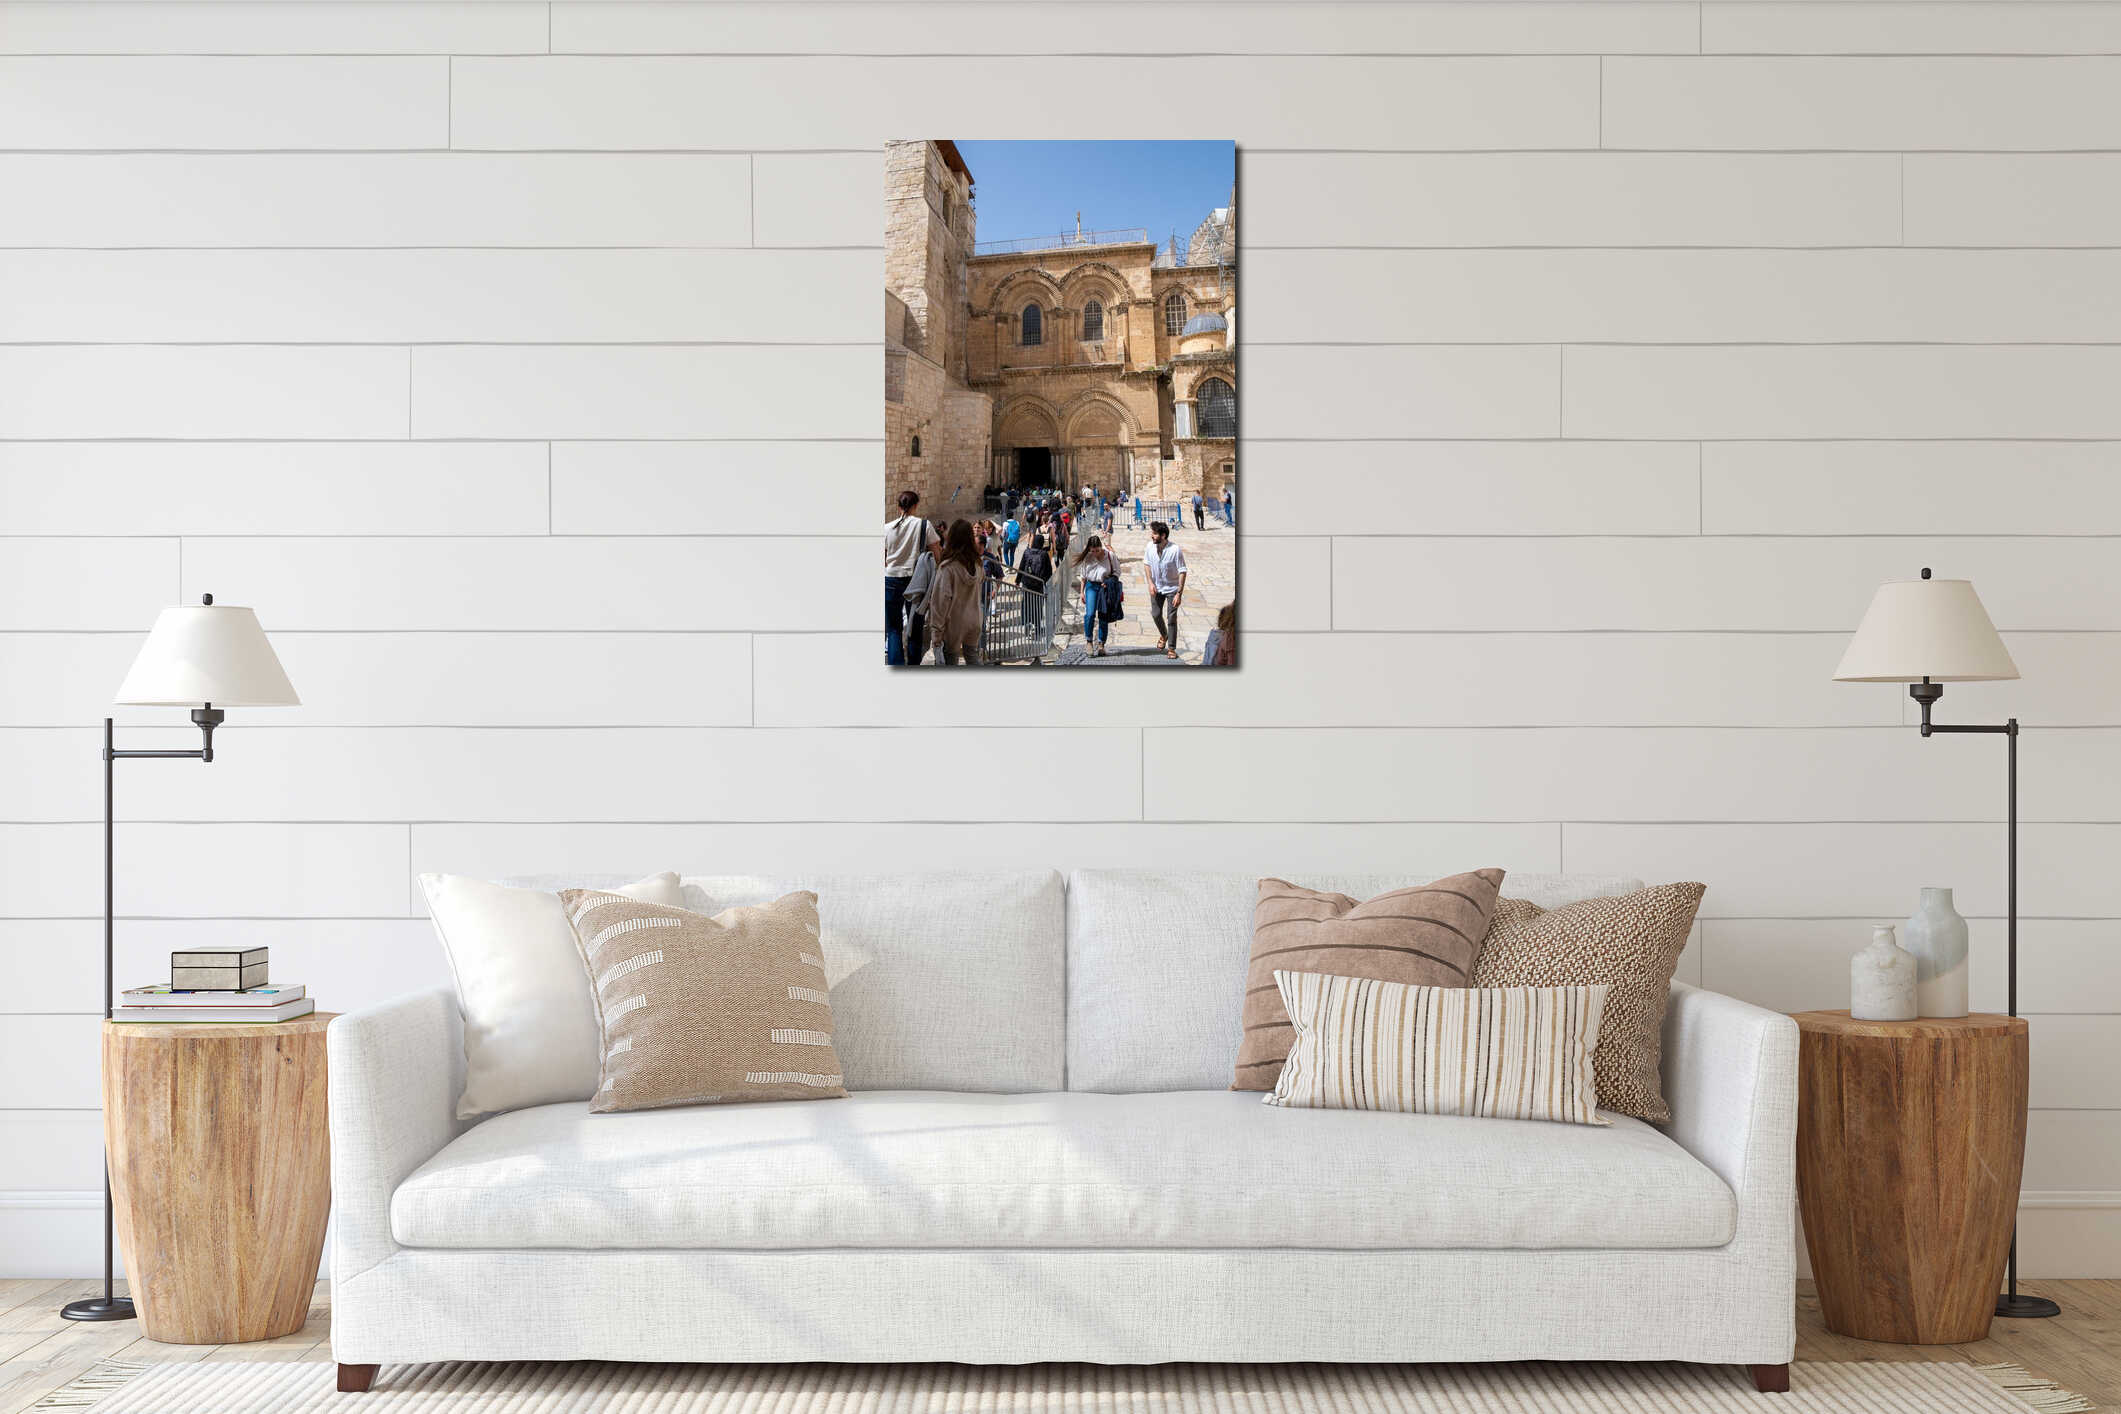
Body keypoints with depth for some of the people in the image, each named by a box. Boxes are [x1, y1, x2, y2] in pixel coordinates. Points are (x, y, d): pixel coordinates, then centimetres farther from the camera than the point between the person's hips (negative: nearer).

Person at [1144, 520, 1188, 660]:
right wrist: (1150, 583, -4)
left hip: (1172, 588, -4)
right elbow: (1147, 564, 6)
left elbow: (1182, 572, -21)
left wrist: (1179, 593, -24)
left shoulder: (1175, 550, -26)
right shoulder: (1150, 546, -12)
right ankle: (1163, 635, 41)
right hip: (1157, 587, 4)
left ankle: (1171, 648, 9)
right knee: (1156, 614, 11)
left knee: (1172, 618, -3)